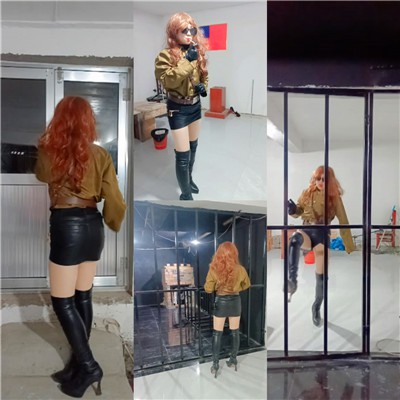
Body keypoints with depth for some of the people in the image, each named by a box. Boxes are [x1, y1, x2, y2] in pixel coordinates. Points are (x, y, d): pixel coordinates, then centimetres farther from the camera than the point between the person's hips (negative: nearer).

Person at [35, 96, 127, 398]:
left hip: (66, 226, -5)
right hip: (93, 226, 5)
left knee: (62, 300, 4)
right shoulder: (101, 155, -1)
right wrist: (118, 226, 14)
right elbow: (113, 198, -2)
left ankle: (88, 366, 4)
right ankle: (79, 364, 22)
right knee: (83, 296, 13)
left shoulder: (50, 150, -6)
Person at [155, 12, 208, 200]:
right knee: (183, 154, -5)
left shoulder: (198, 51, 4)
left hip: (196, 105, 7)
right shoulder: (166, 55, -15)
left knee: (193, 146, 21)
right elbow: (167, 80, -28)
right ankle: (185, 194, 10)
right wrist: (187, 61, -30)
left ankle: (188, 179, 44)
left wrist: (203, 86, -5)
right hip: (178, 109, -7)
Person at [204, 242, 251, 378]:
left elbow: (208, 289, -11)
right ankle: (233, 360, 27)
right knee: (235, 332, 16)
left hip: (220, 302, -2)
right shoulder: (240, 269, -10)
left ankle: (215, 364, 11)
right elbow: (246, 285, 8)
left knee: (217, 334, 7)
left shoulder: (214, 269, -18)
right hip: (235, 301, 2)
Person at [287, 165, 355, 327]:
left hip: (322, 234, 0)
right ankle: (292, 280, -48)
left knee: (321, 275, 0)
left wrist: (350, 249, -3)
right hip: (306, 231, 0)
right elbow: (298, 212, 10)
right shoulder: (307, 193, 5)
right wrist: (293, 209, -16)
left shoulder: (334, 197, 1)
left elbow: (343, 222, 0)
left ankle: (316, 308, 25)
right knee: (295, 239, -38)